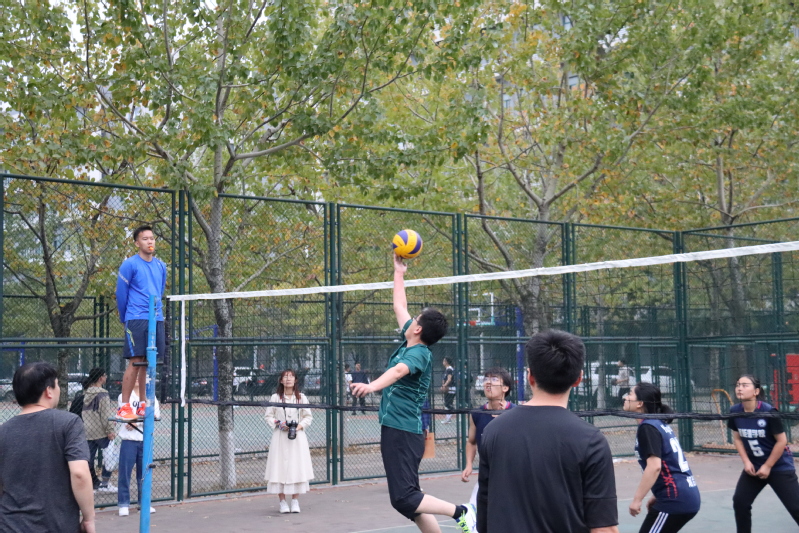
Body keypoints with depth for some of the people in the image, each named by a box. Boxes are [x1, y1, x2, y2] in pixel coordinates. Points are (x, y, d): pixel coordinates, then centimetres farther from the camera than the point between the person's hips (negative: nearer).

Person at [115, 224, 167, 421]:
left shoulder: (161, 266, 14)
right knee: (135, 362, -9)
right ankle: (124, 407, -5)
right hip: (136, 320, -5)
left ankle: (143, 405, 14)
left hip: (156, 320, 5)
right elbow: (121, 294, 1)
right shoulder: (130, 264, -3)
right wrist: (124, 319, 7)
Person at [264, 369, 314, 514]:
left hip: (298, 437, 1)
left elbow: (308, 417, 8)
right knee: (279, 468, -2)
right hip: (279, 437, -1)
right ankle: (282, 501, 8)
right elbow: (269, 417, 6)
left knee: (297, 468, 0)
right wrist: (278, 424, -11)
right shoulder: (275, 398, 2)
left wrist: (300, 426, -8)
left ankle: (295, 500, 12)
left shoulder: (301, 397, 5)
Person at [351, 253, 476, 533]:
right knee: (408, 499, 11)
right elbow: (399, 306, 23)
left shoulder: (419, 353, -14)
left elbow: (399, 370, -36)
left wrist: (372, 386, -54)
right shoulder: (408, 344, 10)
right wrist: (399, 271, 29)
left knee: (404, 499, -13)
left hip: (402, 432, -10)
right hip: (395, 429, 10)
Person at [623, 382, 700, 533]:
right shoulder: (660, 424, 16)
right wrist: (657, 496, 26)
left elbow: (654, 467, -22)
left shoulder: (647, 428, -13)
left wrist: (637, 499, -19)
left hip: (676, 500, -10)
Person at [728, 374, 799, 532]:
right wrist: (746, 462, -5)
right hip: (754, 466, 5)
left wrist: (767, 466, -14)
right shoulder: (734, 412, -9)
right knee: (740, 501, 0)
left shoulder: (768, 412, -23)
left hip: (779, 466, -5)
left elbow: (781, 441, -17)